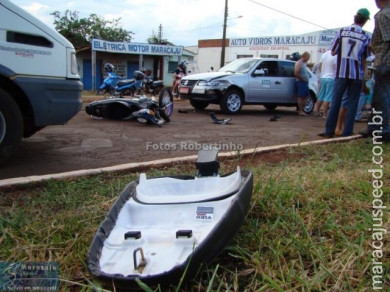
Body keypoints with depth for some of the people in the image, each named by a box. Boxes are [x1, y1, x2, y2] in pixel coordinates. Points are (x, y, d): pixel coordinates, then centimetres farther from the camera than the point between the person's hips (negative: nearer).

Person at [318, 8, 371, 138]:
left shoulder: (342, 31, 0)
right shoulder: (366, 36, 1)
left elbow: (333, 52, 3)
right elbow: (364, 59, 7)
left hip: (341, 72, 0)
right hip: (356, 74, 0)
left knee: (335, 102, 5)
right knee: (352, 104, 4)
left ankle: (329, 131, 5)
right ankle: (347, 133, 3)